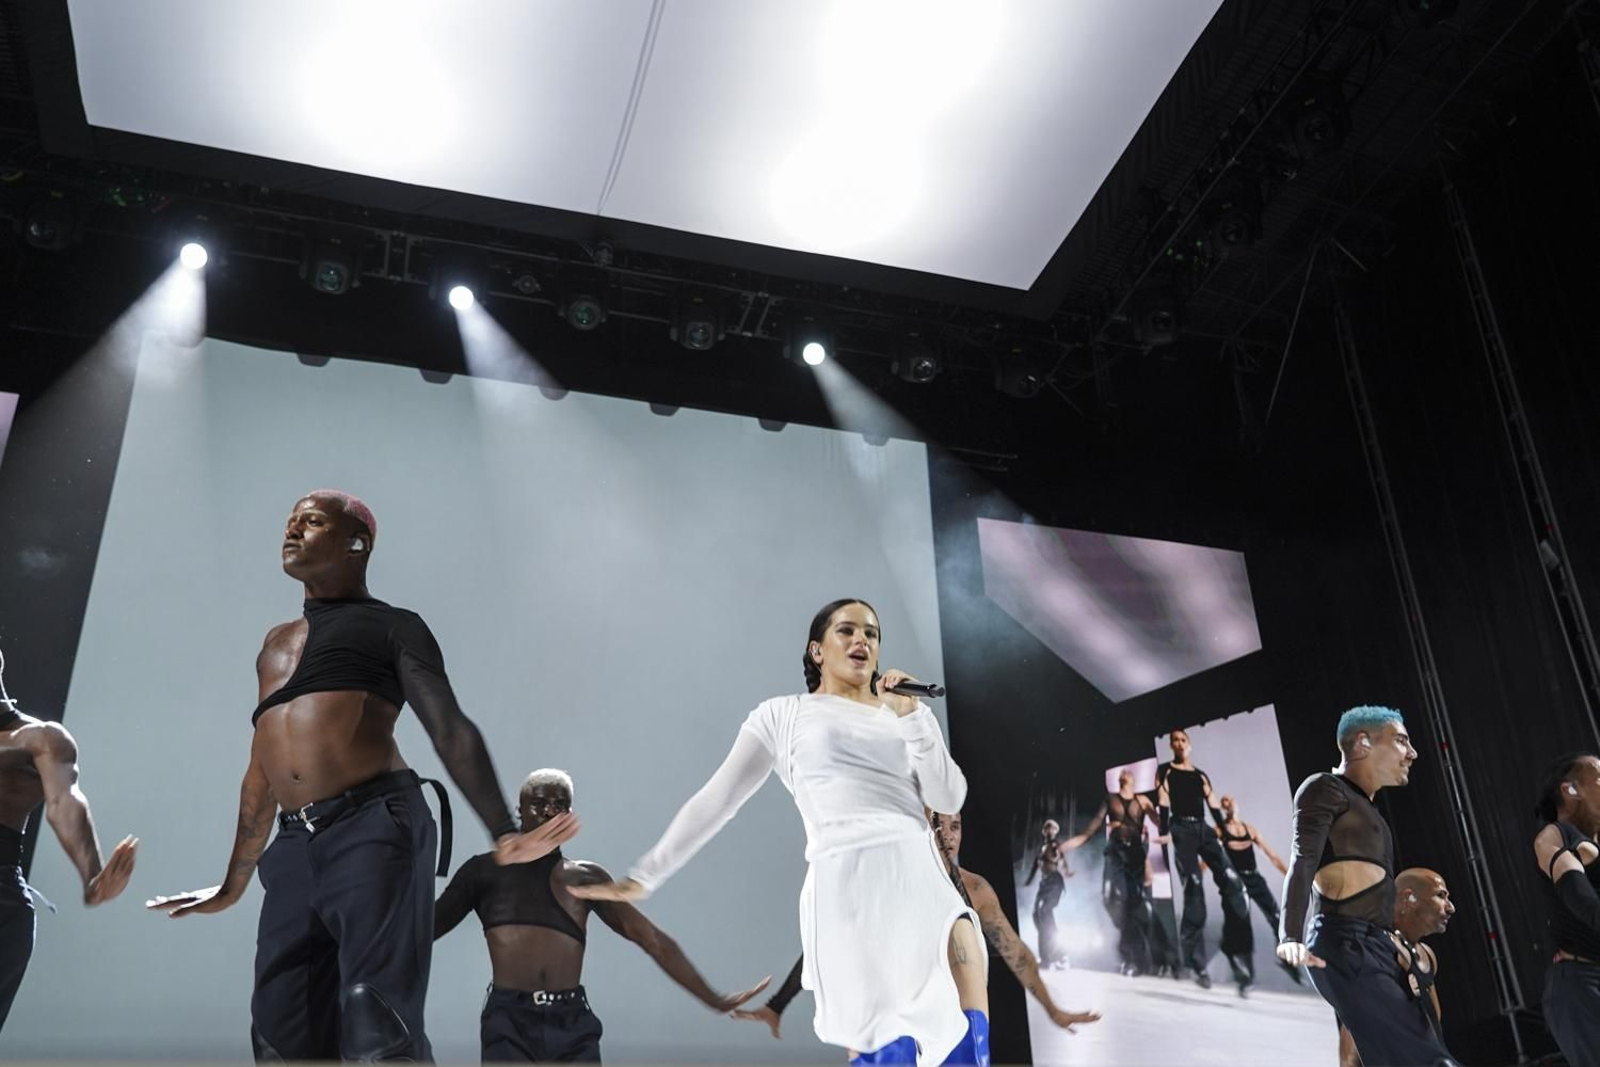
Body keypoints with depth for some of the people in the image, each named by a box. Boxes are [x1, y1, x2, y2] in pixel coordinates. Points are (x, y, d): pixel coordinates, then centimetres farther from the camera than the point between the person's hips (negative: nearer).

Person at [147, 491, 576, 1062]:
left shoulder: (392, 626, 9)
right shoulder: (275, 642, 28)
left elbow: (451, 730, -3)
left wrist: (503, 833, -14)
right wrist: (232, 885, 33)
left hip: (375, 828, -6)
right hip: (295, 848, 7)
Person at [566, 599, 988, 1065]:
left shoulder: (909, 715, 22)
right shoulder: (783, 715, 13)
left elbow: (949, 798, 10)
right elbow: (716, 799, 12)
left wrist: (909, 715, 2)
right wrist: (643, 877, 11)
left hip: (925, 882, 4)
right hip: (847, 885, -4)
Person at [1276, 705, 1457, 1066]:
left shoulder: (1364, 806, 26)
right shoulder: (1326, 787, -3)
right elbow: (1302, 861, -17)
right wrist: (1290, 936, -31)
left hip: (1376, 947, 10)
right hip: (1346, 946, -10)